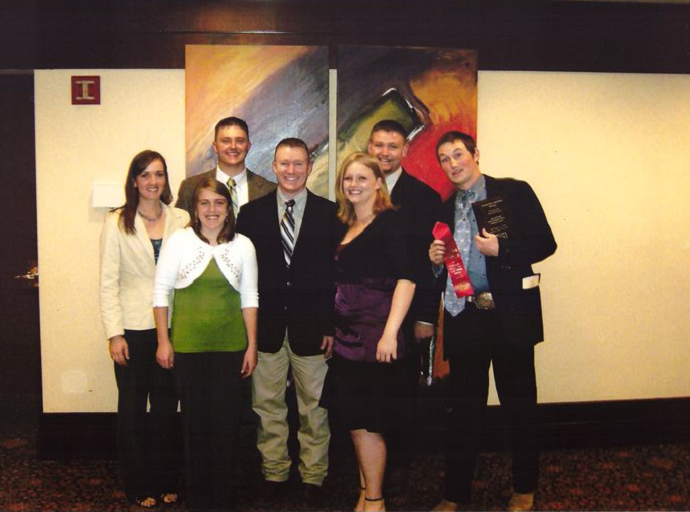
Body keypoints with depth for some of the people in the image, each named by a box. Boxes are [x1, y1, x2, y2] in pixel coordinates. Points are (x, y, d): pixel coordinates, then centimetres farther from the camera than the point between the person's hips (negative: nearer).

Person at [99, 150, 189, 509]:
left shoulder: (181, 220, 2)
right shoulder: (117, 223, -2)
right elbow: (108, 282, -4)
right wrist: (114, 334, -9)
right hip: (134, 329, -2)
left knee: (167, 406, 10)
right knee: (132, 407, 8)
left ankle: (166, 481, 26)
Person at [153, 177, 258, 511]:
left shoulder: (243, 245, 2)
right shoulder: (179, 241, -2)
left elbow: (249, 297, 6)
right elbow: (161, 291, 1)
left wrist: (252, 345, 4)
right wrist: (163, 341, -2)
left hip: (231, 345, 1)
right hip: (188, 345, -1)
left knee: (226, 421, 6)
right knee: (195, 420, 8)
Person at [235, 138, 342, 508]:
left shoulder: (329, 213, 3)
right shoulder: (251, 213, 6)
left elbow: (338, 273, 1)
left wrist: (333, 325, -5)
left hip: (312, 327, -1)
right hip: (265, 327, 1)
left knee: (314, 407, 8)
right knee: (267, 407, 9)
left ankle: (313, 477, 23)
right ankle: (274, 474, 25)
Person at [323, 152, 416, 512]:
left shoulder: (389, 221, -8)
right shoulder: (347, 227, 15)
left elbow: (406, 278, -16)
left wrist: (390, 332, -23)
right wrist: (331, 329, 12)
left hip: (375, 334, -8)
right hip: (348, 334, 8)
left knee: (364, 420, -2)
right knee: (353, 418, 12)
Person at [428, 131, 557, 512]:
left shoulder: (515, 192, 0)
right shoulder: (446, 209, 14)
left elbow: (545, 243, -5)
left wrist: (501, 249, -18)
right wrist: (435, 258, -4)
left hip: (509, 314, -3)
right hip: (463, 317, 4)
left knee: (519, 405, 8)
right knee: (463, 409, 9)